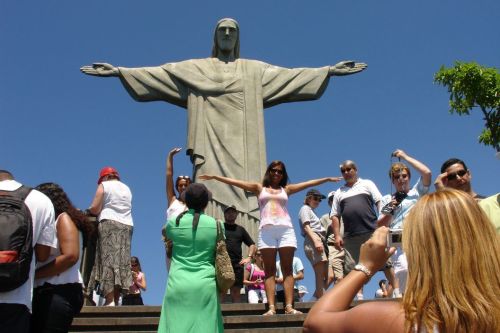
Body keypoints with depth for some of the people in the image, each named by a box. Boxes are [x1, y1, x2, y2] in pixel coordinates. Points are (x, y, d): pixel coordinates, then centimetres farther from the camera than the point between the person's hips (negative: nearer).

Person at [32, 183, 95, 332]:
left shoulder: (63, 218, 2)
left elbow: (70, 256, -13)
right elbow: (40, 258, 15)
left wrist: (32, 275, -9)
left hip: (61, 292, -7)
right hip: (43, 291, 7)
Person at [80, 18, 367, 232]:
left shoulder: (255, 70, 21)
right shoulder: (194, 69, 19)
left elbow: (291, 75, 14)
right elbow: (157, 73, 13)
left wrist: (329, 70, 5)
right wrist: (120, 71, 4)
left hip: (242, 149, 1)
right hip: (211, 147, 0)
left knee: (244, 199, -13)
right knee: (210, 202, -15)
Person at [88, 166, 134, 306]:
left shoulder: (104, 185, 5)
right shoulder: (127, 188, 22)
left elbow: (94, 209, -3)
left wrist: (89, 210, 18)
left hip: (109, 223, -5)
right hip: (127, 225, 5)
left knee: (108, 260, -10)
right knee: (122, 262, 1)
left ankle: (110, 300, -18)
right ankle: (116, 300, -4)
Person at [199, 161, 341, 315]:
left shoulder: (286, 189, 21)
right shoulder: (259, 188, 18)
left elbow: (308, 183, 22)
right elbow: (235, 182, 14)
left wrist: (327, 179, 21)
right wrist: (214, 177, 9)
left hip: (286, 230, 1)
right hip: (266, 231, -1)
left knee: (287, 269, -6)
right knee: (269, 270, -5)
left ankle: (289, 306, -12)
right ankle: (271, 307, -12)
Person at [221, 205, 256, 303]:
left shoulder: (240, 229, 20)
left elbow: (252, 244, 22)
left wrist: (249, 257, 8)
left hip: (237, 264, 4)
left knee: (236, 290, 4)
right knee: (221, 290, -9)